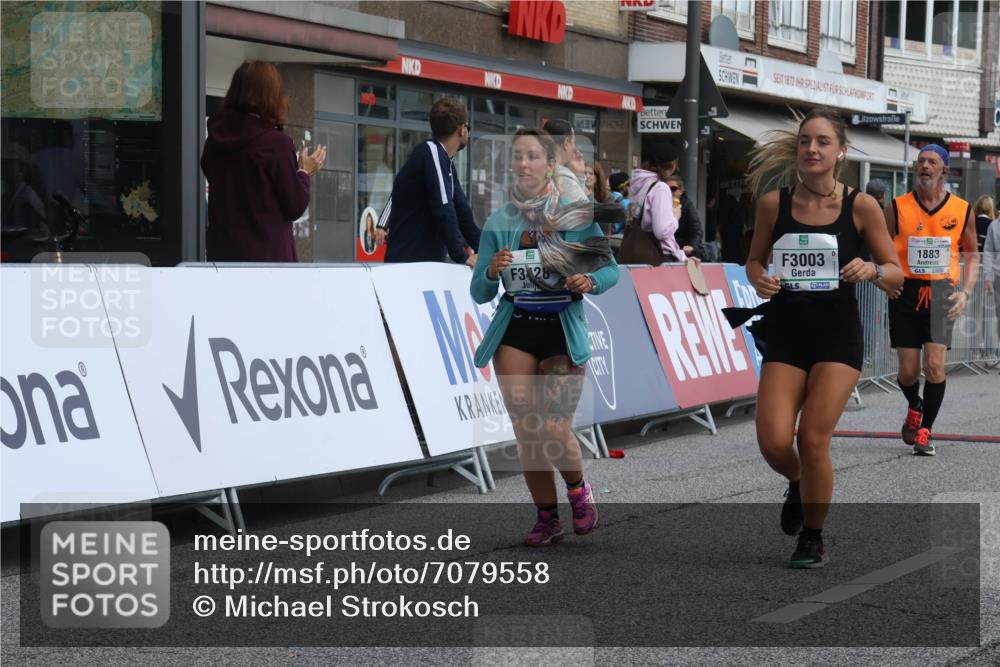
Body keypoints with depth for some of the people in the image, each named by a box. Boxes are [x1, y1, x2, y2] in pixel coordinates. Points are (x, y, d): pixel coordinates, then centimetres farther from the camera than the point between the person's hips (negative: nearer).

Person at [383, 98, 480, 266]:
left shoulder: (448, 165, 17)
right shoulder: (431, 151, -11)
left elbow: (463, 212, 18)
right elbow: (443, 209, -19)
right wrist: (461, 256, -18)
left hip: (430, 262, 9)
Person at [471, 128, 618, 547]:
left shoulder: (575, 214, -3)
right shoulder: (498, 223, 3)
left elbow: (610, 268, 2)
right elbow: (480, 293, 4)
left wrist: (591, 281, -20)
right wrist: (492, 272, -17)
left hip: (563, 331, -2)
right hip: (515, 329, 2)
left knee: (555, 431, -10)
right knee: (527, 433, -1)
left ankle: (578, 489, 22)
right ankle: (547, 518, 17)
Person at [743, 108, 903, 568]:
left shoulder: (860, 206, -5)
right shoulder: (773, 203, -1)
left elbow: (896, 274, 2)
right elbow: (754, 259, 12)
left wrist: (872, 270, -20)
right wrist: (759, 279, -10)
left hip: (838, 337, -2)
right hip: (785, 336, 2)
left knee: (813, 440, -8)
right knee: (773, 443, -9)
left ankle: (813, 538, 15)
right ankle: (798, 483, 29)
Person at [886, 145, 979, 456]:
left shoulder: (962, 210, 2)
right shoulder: (898, 207, 0)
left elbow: (972, 254, 12)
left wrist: (966, 292, 0)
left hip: (941, 291, 0)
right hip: (906, 290, 0)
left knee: (935, 365, -13)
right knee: (908, 371, 2)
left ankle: (925, 430, 3)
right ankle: (914, 408, 36)